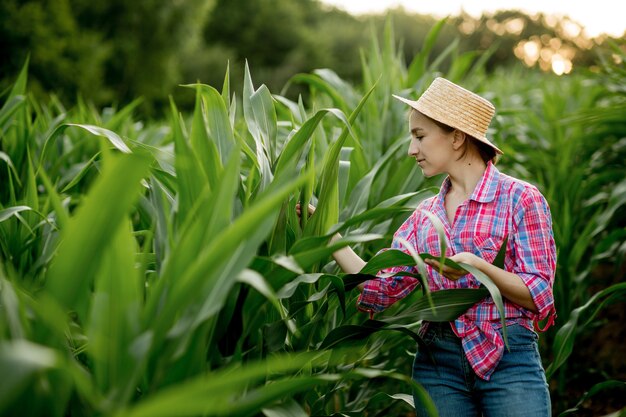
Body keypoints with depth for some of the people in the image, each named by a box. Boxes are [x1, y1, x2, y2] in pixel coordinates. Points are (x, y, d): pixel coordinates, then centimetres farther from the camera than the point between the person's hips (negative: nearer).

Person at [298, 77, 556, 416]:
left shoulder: (519, 198, -3)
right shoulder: (426, 214, 12)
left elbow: (539, 296, -7)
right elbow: (383, 290, 5)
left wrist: (478, 266, -22)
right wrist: (328, 235, 2)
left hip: (509, 361, -4)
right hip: (439, 360, 4)